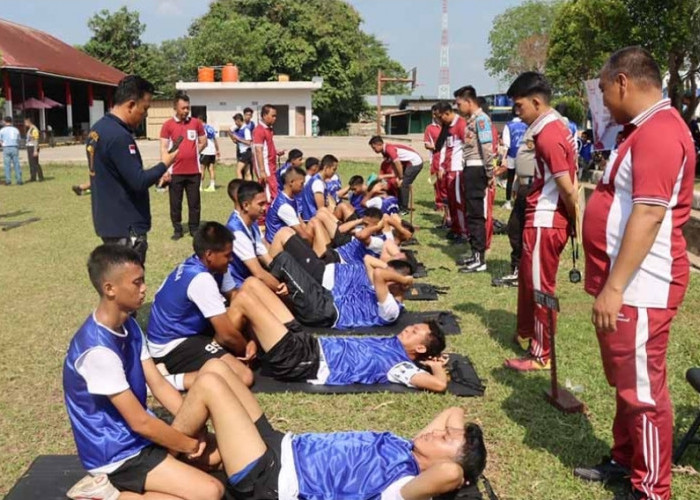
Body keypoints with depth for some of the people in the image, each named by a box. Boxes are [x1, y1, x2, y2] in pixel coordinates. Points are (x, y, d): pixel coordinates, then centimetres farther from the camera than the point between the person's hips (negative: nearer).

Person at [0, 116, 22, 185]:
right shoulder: (16, 130, 8)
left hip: (6, 149, -2)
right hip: (15, 148, 2)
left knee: (7, 165, 2)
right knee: (16, 165, 3)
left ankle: (8, 181, -1)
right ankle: (19, 180, 0)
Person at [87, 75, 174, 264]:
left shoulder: (98, 129, 10)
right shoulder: (118, 136, -22)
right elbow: (138, 182, -23)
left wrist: (155, 175, 13)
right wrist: (164, 164, -8)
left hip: (109, 221, 10)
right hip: (126, 227, -10)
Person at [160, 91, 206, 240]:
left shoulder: (196, 123, 4)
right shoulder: (168, 125, -2)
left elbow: (203, 142, 15)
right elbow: (164, 148, -5)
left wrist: (192, 154, 6)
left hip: (194, 171, 2)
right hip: (176, 172, -2)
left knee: (194, 202, 8)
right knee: (175, 203, 6)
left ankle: (194, 229, 19)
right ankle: (177, 230, 16)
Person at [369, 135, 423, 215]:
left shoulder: (389, 149, -19)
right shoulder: (386, 152, 8)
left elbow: (398, 164, -25)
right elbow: (395, 172, 9)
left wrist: (401, 178, -17)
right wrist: (383, 176, 5)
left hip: (415, 162, -9)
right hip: (410, 163, 9)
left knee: (403, 184, -9)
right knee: (401, 184, 11)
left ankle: (404, 209, -3)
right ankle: (400, 206, 18)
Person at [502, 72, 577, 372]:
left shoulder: (547, 136, -21)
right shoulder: (556, 126, 9)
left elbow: (568, 189, -21)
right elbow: (568, 183, 13)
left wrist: (576, 224, -10)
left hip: (544, 221, -10)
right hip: (545, 218, 10)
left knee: (540, 288, 2)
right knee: (527, 278, 23)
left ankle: (541, 355, 14)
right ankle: (527, 330, 41)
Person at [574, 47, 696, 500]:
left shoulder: (659, 132, -19)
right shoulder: (645, 128, 16)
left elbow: (649, 214, -26)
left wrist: (614, 287, -26)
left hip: (639, 289, -11)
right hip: (623, 283, 11)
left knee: (643, 390, 0)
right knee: (624, 382, 20)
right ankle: (624, 461, 35)